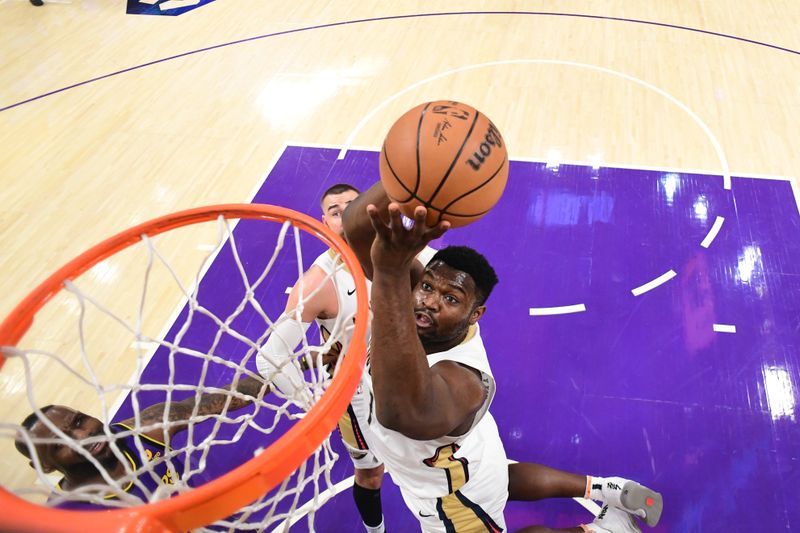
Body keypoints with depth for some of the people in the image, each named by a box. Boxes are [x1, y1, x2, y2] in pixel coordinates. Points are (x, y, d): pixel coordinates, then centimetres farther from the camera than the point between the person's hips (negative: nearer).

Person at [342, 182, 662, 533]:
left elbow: (405, 412, -74)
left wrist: (390, 271, -82)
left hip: (456, 502, -7)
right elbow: (358, 229, -37)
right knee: (504, 477, 39)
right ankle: (604, 489, 51)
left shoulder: (460, 383, -49)